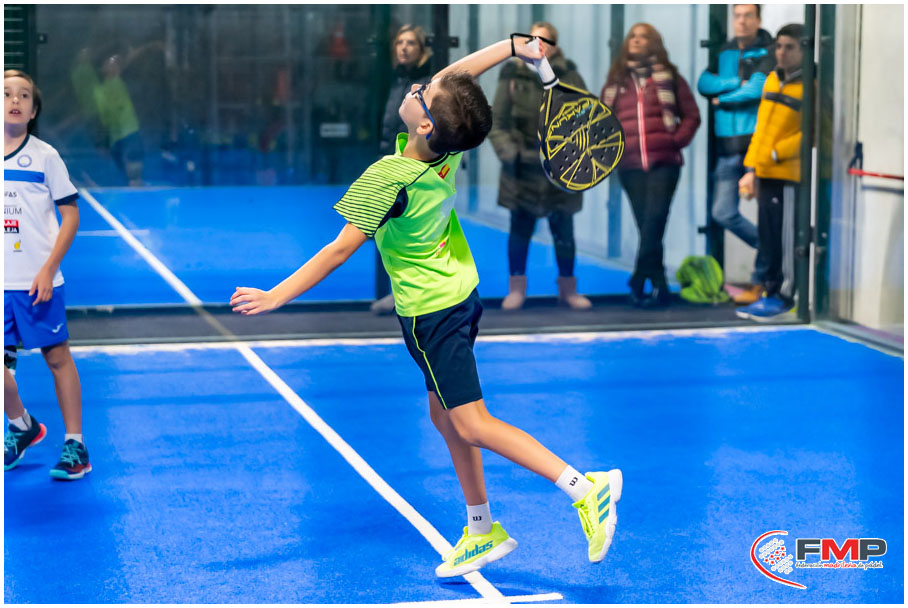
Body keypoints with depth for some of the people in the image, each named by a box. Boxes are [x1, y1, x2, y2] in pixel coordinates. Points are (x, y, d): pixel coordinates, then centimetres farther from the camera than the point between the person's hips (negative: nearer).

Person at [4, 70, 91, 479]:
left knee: (57, 357, 1)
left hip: (37, 281, -3)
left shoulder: (45, 156, -2)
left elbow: (70, 214, -3)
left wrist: (49, 269, -11)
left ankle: (74, 444, 10)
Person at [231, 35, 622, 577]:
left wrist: (276, 297, -19)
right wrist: (514, 44, 1)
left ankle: (585, 488, -14)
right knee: (444, 414, 16)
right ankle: (483, 532, 24)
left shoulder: (389, 179, -27)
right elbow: (457, 75, 7)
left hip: (432, 313, -8)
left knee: (473, 426, -6)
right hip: (461, 293, 8)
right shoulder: (448, 150, -9)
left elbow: (339, 252, -24)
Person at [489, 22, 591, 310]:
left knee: (563, 230, 9)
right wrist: (507, 150, -10)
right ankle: (516, 288, 19)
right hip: (522, 168, 0)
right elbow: (497, 120, 0)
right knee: (520, 229, 7)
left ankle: (568, 287, 23)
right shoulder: (512, 75, -2)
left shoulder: (569, 76, -2)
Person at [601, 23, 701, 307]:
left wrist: (677, 140, -5)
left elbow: (691, 115, 7)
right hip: (630, 165, 2)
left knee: (653, 222, -15)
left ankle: (639, 283, -15)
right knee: (647, 226, 1)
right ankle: (658, 285, 5)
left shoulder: (668, 76, 7)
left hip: (663, 162, -2)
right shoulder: (616, 81, 14)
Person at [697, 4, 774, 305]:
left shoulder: (768, 54, -3)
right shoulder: (723, 52, 12)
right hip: (728, 146, 6)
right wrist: (737, 83, -14)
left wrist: (721, 100, -3)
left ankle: (759, 280, 5)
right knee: (723, 213, 4)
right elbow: (704, 84, -1)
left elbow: (757, 89, -17)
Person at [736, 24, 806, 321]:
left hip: (789, 175, -7)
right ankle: (770, 292, 18)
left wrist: (776, 154, -17)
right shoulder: (772, 80, 14)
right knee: (767, 237, 10)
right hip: (765, 174, 7)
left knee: (784, 238, -3)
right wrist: (751, 168, 16)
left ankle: (782, 296, 5)